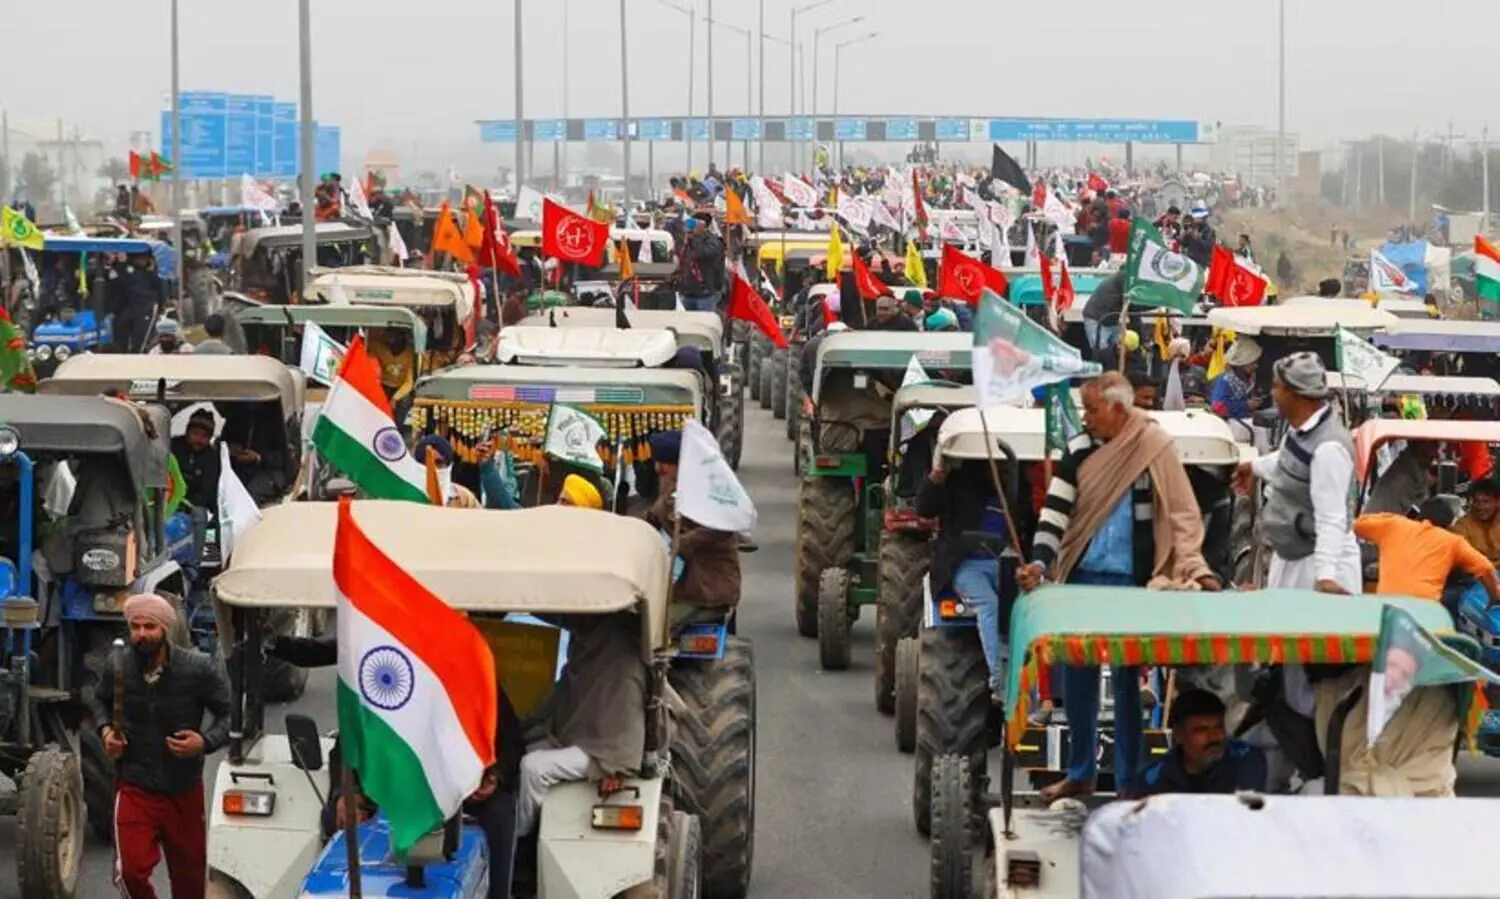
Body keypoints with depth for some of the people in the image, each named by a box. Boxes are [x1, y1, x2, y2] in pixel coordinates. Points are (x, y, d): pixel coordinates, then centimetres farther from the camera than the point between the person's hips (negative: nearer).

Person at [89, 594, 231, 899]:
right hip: (135, 786, 0)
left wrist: (206, 742, -21)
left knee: (189, 873, 13)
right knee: (131, 871, -17)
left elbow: (229, 714, -3)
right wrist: (105, 729, -3)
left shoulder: (198, 669, -12)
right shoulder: (117, 670, -6)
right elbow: (98, 701, 16)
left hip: (184, 790, 0)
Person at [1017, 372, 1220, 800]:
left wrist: (1195, 569, -13)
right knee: (1077, 677, 9)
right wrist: (1039, 561, -11)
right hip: (1083, 579, 4)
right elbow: (1055, 509, 3)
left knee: (1127, 680, 1)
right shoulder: (1080, 450, 6)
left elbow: (1181, 512, -4)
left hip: (1134, 583, -4)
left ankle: (1129, 780, 10)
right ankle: (1080, 773, 22)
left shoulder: (1155, 448, -5)